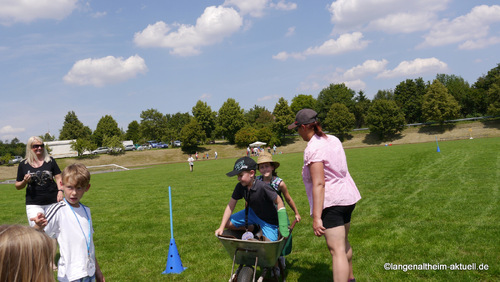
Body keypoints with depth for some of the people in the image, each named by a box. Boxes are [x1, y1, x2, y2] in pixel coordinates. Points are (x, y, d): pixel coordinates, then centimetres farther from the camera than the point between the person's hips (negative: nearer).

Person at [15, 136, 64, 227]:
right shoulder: (23, 164, 5)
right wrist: (24, 182, -10)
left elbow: (58, 178, 6)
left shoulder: (50, 161, 6)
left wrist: (60, 191, -10)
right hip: (33, 204, -1)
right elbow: (18, 186, 11)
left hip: (52, 202, 1)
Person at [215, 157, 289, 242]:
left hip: (268, 221, -5)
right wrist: (221, 228, -15)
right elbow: (230, 206, -10)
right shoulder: (240, 187, -16)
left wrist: (283, 226, -23)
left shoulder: (262, 187, -33)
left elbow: (279, 202, -23)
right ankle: (255, 228, 9)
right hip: (253, 213, 5)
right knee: (227, 223, -2)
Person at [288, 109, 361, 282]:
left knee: (337, 250, -12)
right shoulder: (333, 140, 8)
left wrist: (316, 217, -25)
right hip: (348, 197, 9)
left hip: (331, 202, -9)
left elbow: (319, 184, -24)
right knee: (343, 242, 26)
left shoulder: (313, 149, -18)